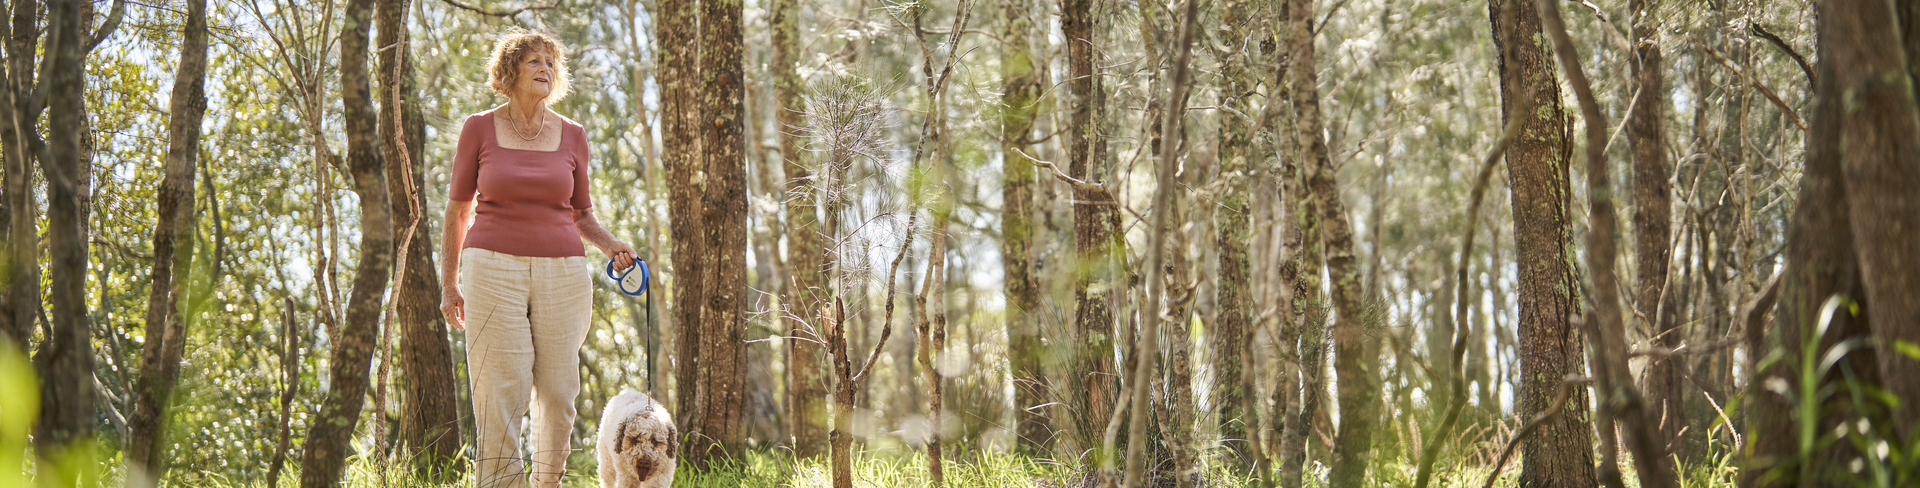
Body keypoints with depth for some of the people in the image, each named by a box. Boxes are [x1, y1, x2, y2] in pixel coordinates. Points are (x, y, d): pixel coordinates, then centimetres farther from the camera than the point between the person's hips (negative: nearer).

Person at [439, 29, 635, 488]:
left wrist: (609, 244, -2)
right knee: (501, 392, -7)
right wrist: (449, 281, 8)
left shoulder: (572, 135, 9)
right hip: (493, 270, -2)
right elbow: (458, 209, 10)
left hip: (561, 274, 2)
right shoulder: (479, 129, 4)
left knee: (558, 393, 1)